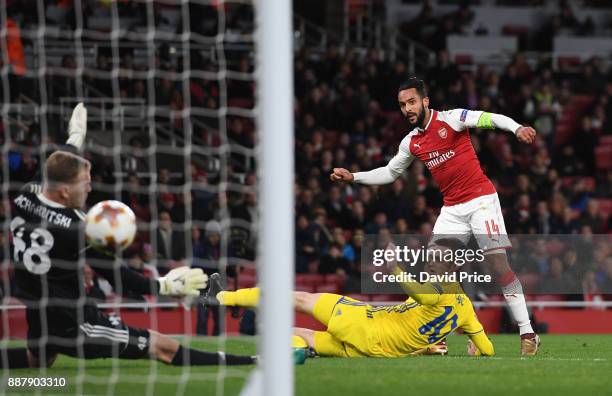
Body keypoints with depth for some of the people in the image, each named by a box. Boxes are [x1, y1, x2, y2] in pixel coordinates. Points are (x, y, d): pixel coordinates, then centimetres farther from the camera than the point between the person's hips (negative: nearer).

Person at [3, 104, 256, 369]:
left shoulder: (24, 198, -5)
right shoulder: (73, 228, -24)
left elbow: (54, 172, 19)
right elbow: (113, 274, -16)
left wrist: (75, 139, 34)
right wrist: (163, 286, -8)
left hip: (36, 318, 8)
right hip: (74, 325, -8)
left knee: (39, 358, 40)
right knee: (163, 347, -5)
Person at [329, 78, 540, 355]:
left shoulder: (451, 119, -8)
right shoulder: (411, 142, 10)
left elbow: (490, 119, -20)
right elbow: (390, 173, 24)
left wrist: (516, 128, -38)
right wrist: (352, 177, 16)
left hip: (481, 200, -6)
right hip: (452, 210, 6)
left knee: (499, 264, -14)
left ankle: (527, 334, -10)